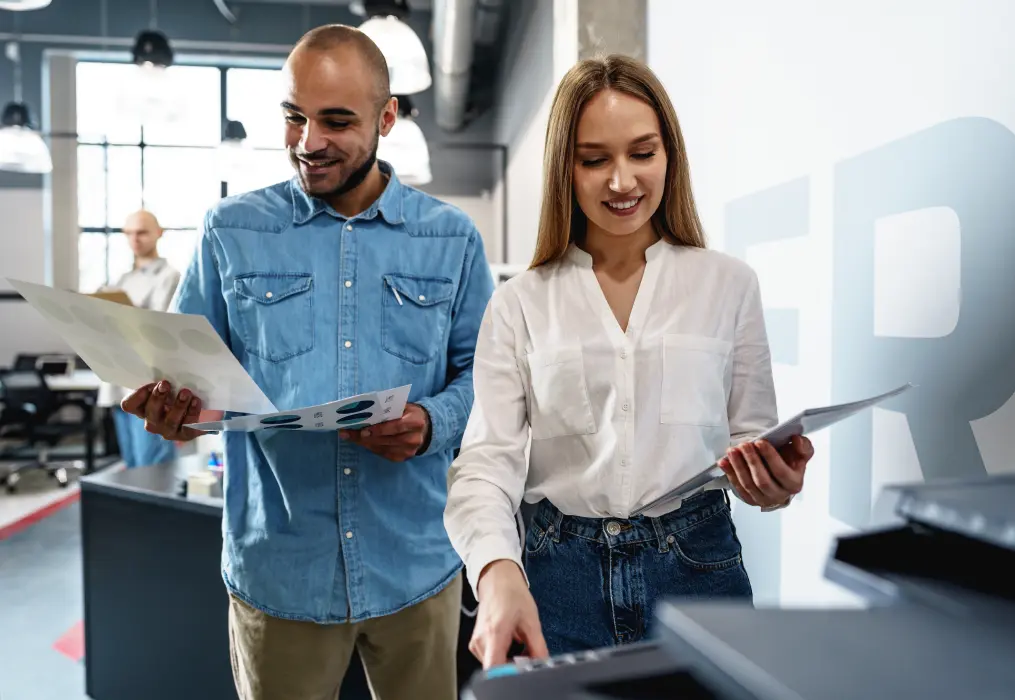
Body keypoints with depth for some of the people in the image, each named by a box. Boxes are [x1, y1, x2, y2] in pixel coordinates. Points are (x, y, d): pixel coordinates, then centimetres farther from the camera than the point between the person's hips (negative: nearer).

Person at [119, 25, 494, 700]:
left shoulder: (452, 238, 1)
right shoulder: (232, 231, 1)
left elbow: (481, 370, 2)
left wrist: (432, 423, -18)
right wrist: (171, 404, -18)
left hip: (416, 564, 1)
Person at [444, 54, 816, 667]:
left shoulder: (729, 284, 2)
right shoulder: (519, 305, -1)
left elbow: (752, 434, 8)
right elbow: (486, 461, -7)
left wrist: (773, 482, -15)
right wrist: (499, 572, -26)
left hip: (698, 569, 1)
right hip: (561, 581, 0)